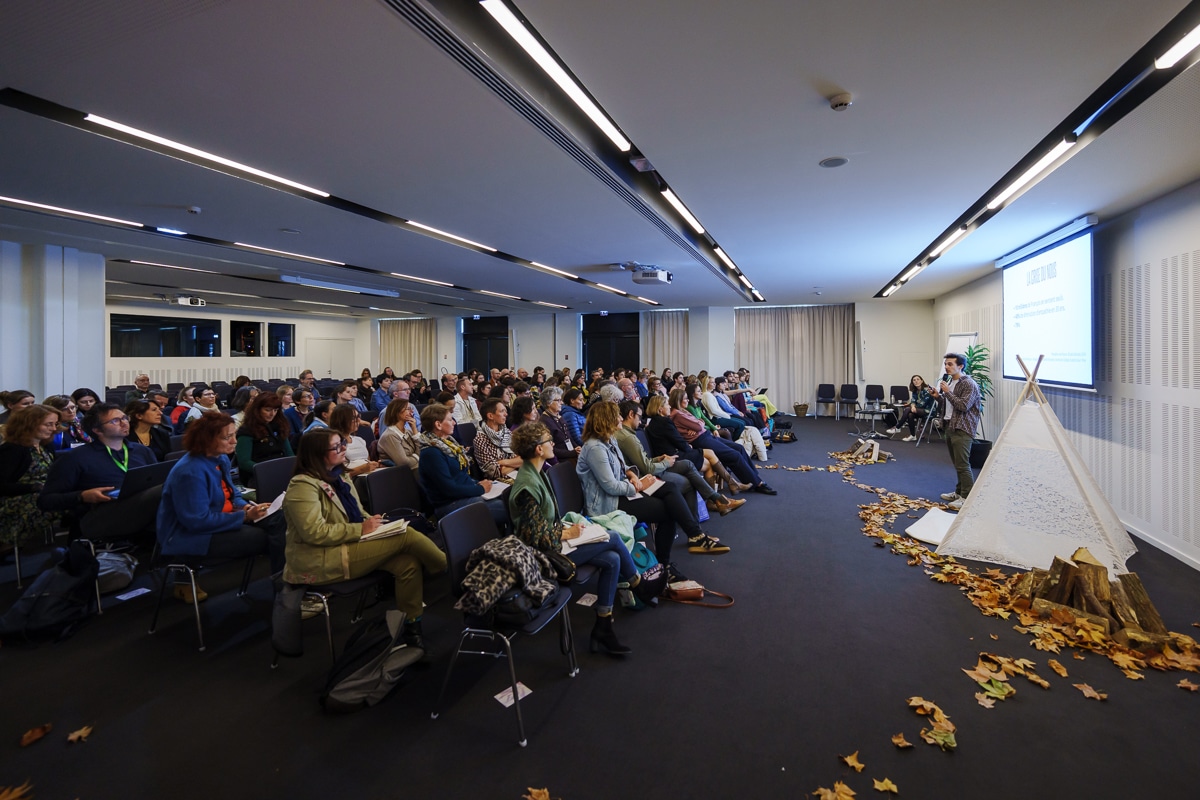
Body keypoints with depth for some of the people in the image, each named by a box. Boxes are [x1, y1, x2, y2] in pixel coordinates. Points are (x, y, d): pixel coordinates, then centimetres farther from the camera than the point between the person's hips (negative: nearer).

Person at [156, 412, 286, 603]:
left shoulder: (221, 458, 2)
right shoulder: (190, 472, -27)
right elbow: (197, 521, -28)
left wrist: (244, 507, -7)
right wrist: (244, 516, -27)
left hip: (220, 520, 9)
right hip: (189, 536, -9)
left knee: (277, 521, -4)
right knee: (261, 538, -21)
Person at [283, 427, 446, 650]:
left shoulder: (337, 477, 13)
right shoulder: (303, 485, -15)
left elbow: (357, 514, 22)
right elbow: (314, 532, -24)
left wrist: (372, 522, 0)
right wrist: (361, 529, -21)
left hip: (349, 546, 9)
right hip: (321, 561, -9)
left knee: (408, 563, -18)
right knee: (406, 536, -21)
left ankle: (411, 626, -8)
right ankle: (448, 566, -1)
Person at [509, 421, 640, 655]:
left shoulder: (537, 474, 5)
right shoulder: (528, 486, -25)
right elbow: (534, 537, -24)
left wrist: (566, 526, 1)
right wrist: (567, 534, -14)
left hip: (554, 540, 9)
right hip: (547, 553, -9)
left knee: (612, 560, -3)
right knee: (613, 538, -7)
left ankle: (602, 631, 7)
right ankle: (638, 585, 21)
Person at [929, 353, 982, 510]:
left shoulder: (969, 384, -13)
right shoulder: (950, 381, 15)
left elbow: (963, 406, -22)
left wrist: (947, 392, -19)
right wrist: (938, 396, 8)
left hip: (962, 429, -9)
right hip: (950, 426, 9)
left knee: (962, 464, -8)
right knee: (957, 463, 15)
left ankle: (968, 497, -2)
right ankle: (959, 492, 24)